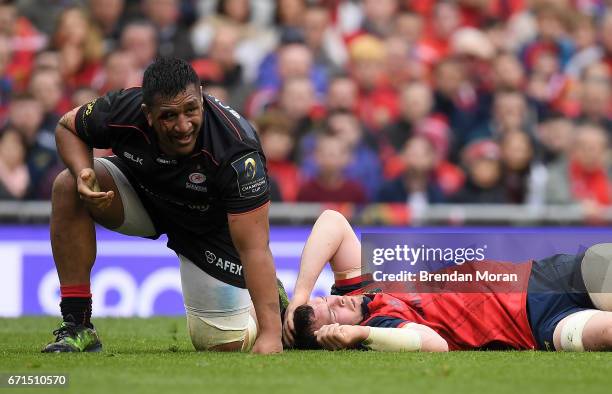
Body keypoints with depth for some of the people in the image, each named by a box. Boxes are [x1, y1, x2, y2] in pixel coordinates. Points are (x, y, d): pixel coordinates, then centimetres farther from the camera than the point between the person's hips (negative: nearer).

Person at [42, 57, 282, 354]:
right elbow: (67, 127, -8)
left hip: (213, 226, -3)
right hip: (142, 191, 3)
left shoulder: (237, 152, -40)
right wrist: (83, 173, -30)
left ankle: (269, 293, 29)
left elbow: (254, 248, -40)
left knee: (227, 346, -7)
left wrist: (270, 333, -47)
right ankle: (77, 327, -17)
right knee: (68, 187, -25)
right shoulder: (123, 110, -32)